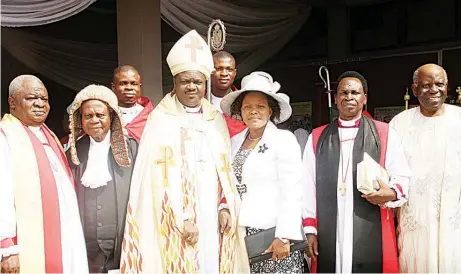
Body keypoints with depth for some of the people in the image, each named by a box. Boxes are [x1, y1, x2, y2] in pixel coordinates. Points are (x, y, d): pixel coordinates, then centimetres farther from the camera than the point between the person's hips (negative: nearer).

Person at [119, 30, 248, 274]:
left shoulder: (216, 120, 11)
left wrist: (226, 207, -1)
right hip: (175, 220, -4)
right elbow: (159, 174, -10)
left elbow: (226, 170, 12)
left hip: (212, 217, 4)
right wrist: (181, 219, -16)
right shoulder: (161, 119, -3)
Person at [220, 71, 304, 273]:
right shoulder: (234, 141, 10)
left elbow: (291, 193, -12)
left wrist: (284, 236, -16)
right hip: (239, 235, 5)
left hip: (272, 235, -4)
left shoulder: (284, 139, -6)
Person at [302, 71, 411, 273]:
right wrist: (310, 229, 3)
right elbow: (308, 184, 8)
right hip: (328, 235, 2)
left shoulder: (384, 134, 7)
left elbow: (403, 177, 5)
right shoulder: (317, 138, 11)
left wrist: (391, 193, -17)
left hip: (371, 235, -1)